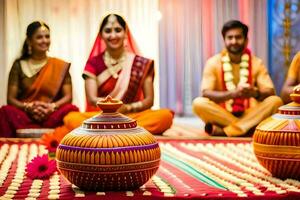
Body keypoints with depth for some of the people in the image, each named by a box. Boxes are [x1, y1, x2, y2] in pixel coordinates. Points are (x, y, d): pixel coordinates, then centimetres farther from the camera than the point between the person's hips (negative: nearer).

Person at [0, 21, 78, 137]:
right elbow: (11, 99, 5)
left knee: (71, 110, -31)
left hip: (52, 116, 0)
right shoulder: (19, 65, 10)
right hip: (24, 115, 0)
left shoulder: (60, 66, 10)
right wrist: (28, 107, -16)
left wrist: (51, 107, -17)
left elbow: (68, 96, 4)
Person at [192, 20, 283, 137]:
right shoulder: (213, 63, -2)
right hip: (221, 116, -2)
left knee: (275, 101, -24)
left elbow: (270, 92, -6)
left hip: (249, 115, 2)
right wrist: (233, 93, -29)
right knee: (198, 103, -28)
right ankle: (246, 128, -26)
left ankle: (223, 131, -28)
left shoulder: (256, 63, 2)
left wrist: (255, 93, -29)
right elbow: (206, 93, -13)